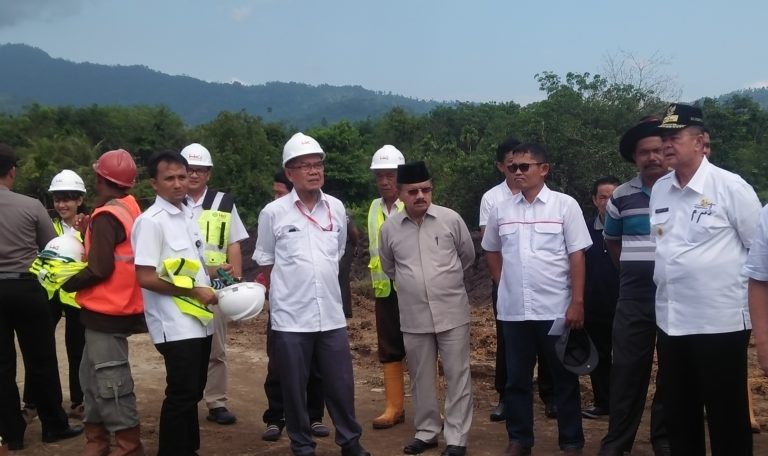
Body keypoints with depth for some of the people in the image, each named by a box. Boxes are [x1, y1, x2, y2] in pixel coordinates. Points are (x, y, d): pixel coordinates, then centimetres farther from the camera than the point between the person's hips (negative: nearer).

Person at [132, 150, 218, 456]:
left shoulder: (188, 215, 12)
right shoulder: (150, 221, -14)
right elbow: (145, 278, -19)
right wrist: (193, 290, -16)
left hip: (200, 321, 8)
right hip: (175, 326, -8)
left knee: (193, 392, 17)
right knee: (181, 395, -2)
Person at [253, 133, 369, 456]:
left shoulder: (337, 208, 4)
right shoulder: (273, 213, -6)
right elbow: (265, 264, 4)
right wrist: (286, 295, 9)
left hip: (331, 316, 3)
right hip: (290, 318, -3)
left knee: (341, 384, 10)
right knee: (295, 388, 8)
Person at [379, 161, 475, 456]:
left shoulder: (451, 219, -6)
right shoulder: (389, 228, -1)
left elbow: (467, 256, 10)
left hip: (452, 313, -2)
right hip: (413, 317, 2)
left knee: (457, 376, 3)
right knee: (421, 378, 13)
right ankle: (426, 431, 27)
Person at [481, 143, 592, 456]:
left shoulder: (565, 205, -3)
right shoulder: (501, 210, 6)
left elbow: (577, 256, -5)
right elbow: (491, 251, 20)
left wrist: (577, 303, -10)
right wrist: (504, 284, 10)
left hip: (556, 309, -3)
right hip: (514, 310, 3)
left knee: (564, 378, 7)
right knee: (517, 378, 11)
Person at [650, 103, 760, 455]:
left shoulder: (730, 186, -10)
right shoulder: (659, 190, 7)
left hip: (720, 322, -6)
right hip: (670, 321, 6)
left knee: (727, 419, 6)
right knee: (678, 415, 17)